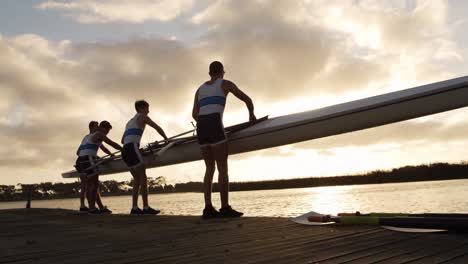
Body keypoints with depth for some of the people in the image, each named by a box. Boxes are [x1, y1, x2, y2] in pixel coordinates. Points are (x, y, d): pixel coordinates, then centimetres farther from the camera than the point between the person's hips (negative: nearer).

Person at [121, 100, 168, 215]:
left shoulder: (130, 121, 31)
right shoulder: (142, 117, 9)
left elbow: (123, 140, 32)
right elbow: (157, 128, 4)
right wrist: (166, 139, 16)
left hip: (125, 151, 8)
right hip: (132, 149, -8)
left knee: (137, 179, 11)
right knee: (143, 177, -9)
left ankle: (134, 208, 7)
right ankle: (146, 207, -15)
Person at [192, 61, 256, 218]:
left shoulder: (200, 89, 27)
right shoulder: (226, 84, 13)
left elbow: (194, 114, 21)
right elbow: (247, 99, 16)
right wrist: (251, 114, 34)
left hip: (200, 127, 6)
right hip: (214, 126, -6)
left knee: (210, 168, 7)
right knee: (223, 168, -5)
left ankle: (208, 208, 0)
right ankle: (225, 208, -9)